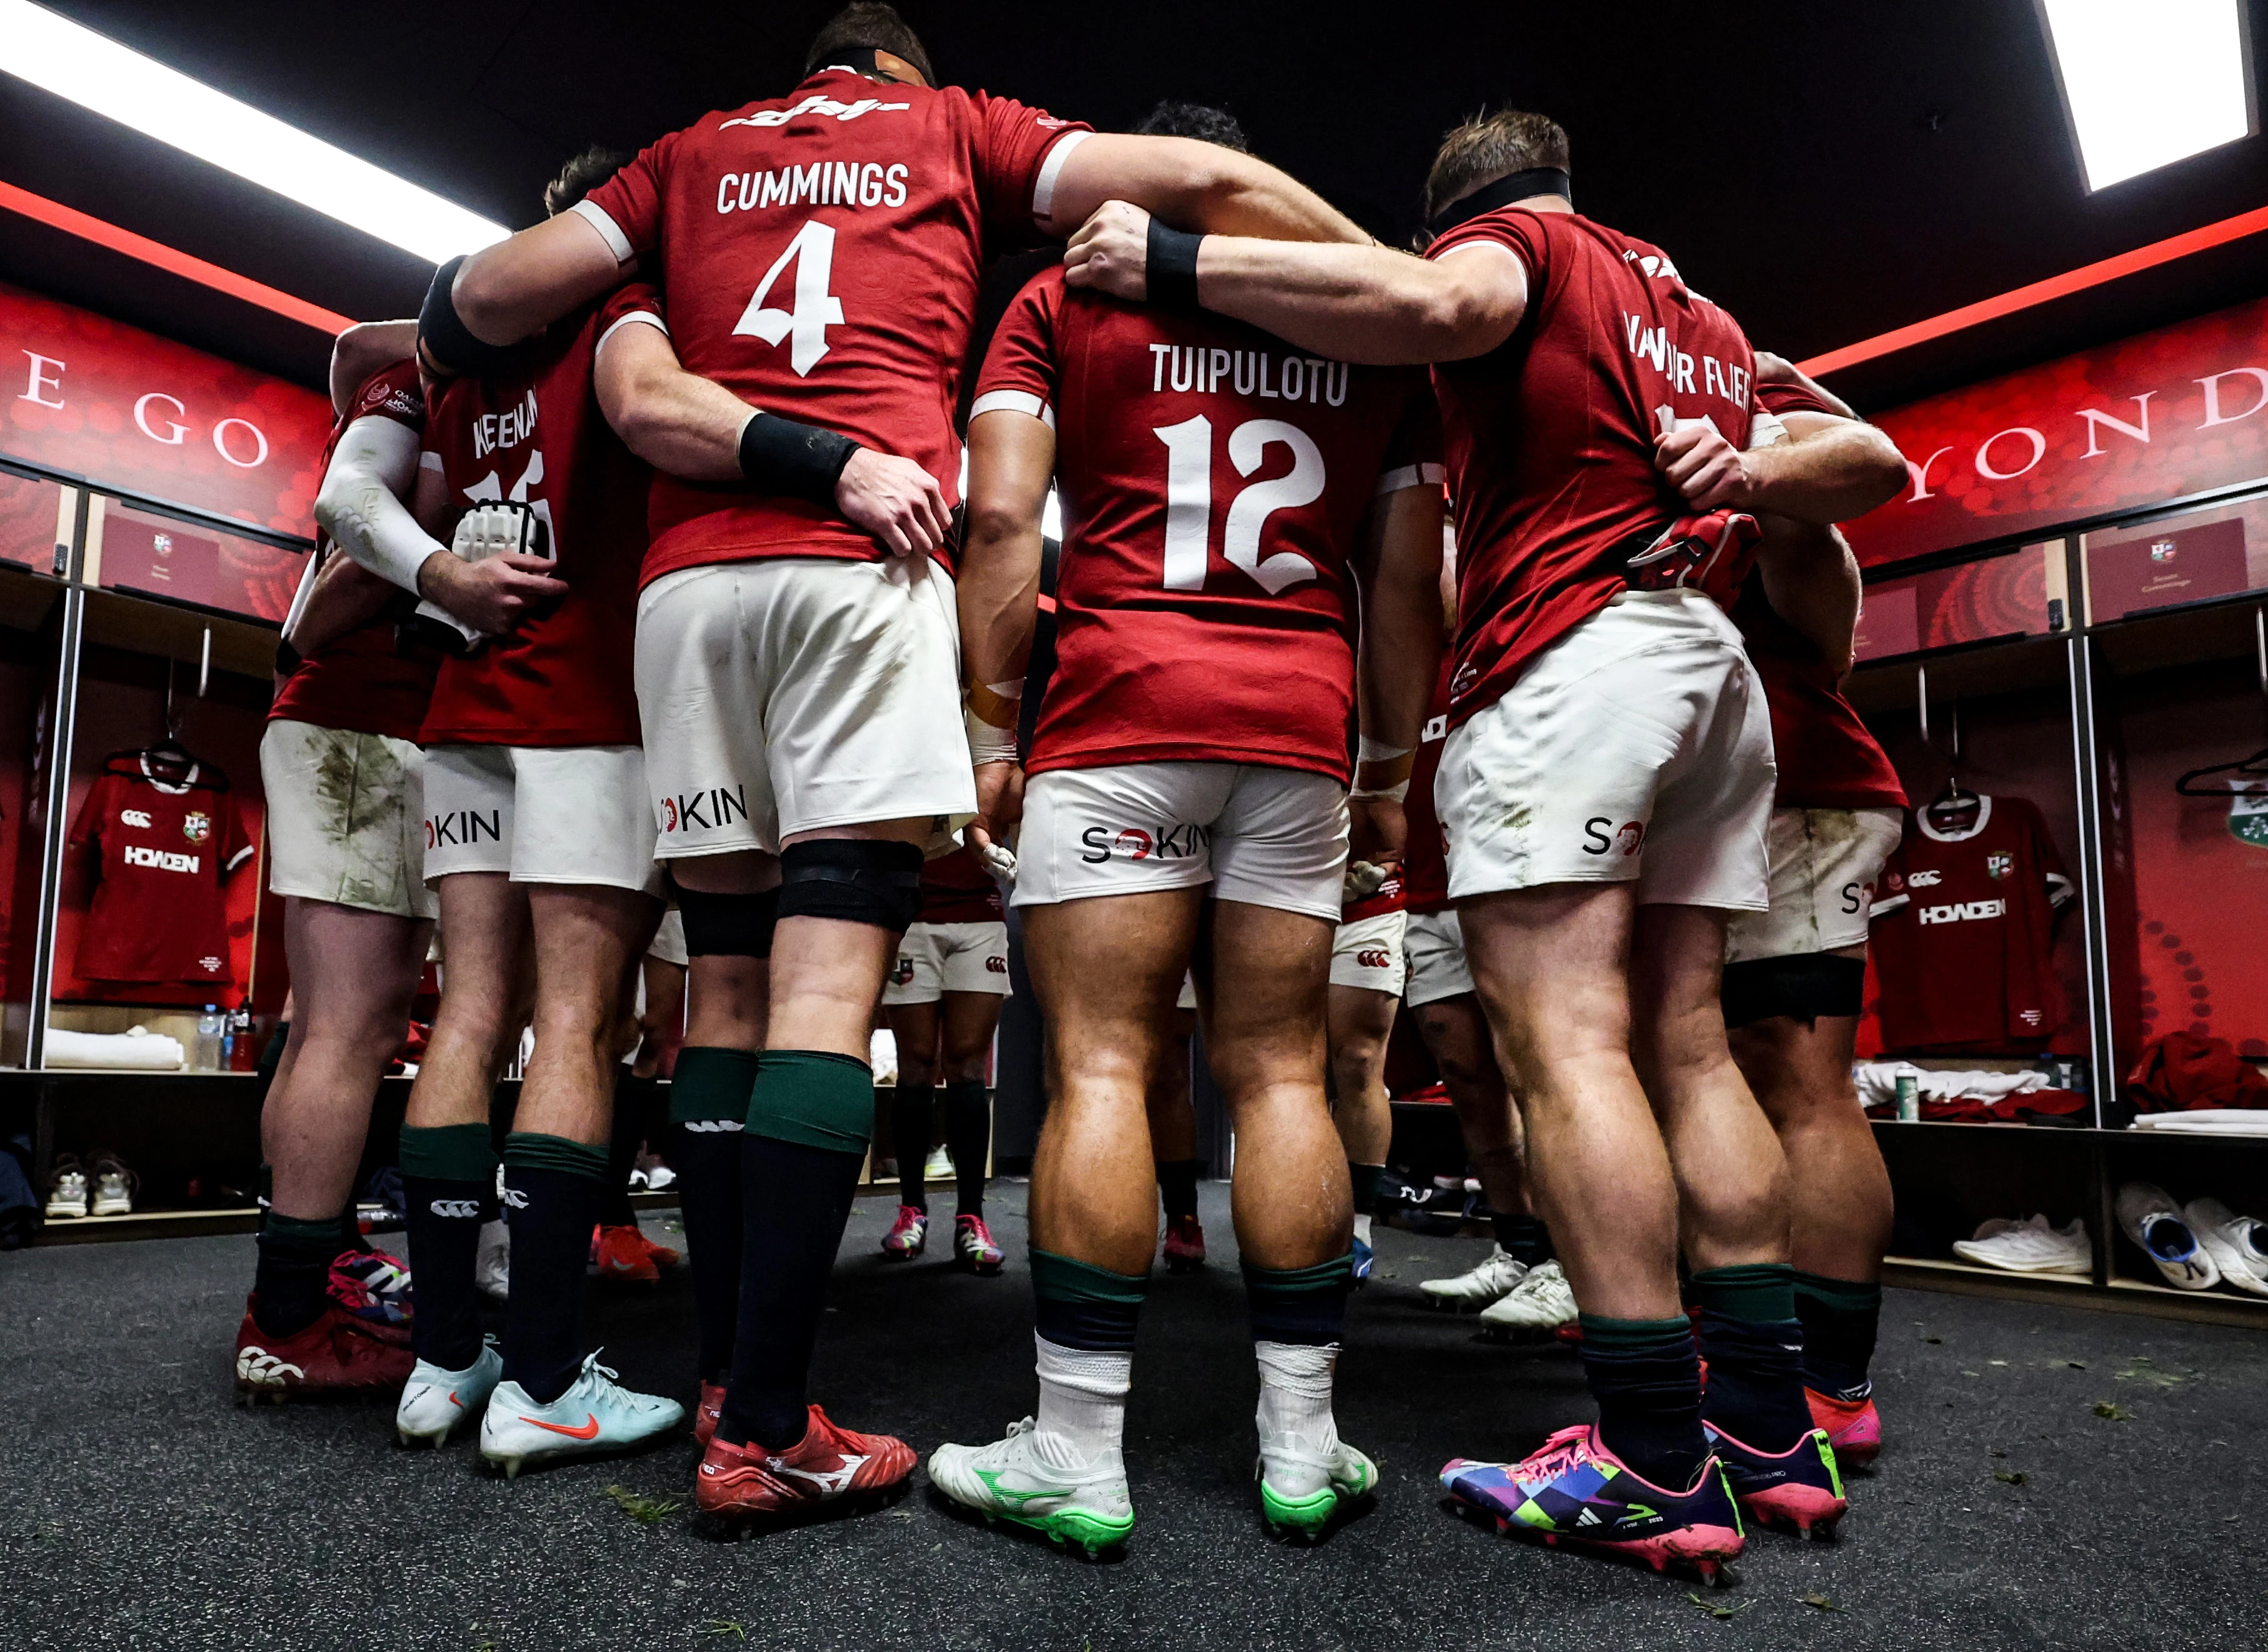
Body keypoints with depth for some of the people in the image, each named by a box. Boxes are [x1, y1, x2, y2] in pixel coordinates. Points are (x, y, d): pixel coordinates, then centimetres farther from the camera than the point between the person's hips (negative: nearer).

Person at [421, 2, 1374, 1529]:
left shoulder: (695, 153, 27)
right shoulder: (954, 127, 21)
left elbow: (487, 294, 15)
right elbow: (1208, 178, 13)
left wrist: (438, 310, 38)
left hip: (690, 574, 4)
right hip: (865, 563, -3)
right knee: (828, 983, -9)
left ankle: (734, 1382, 12)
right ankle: (769, 1432, -10)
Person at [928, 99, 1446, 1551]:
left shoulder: (1062, 302, 11)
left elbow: (1003, 516, -2)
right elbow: (1405, 578, 13)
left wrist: (992, 729, 1)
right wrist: (1390, 767, 18)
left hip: (1118, 712, -2)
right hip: (1304, 723, 3)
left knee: (1102, 1065, -3)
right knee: (1281, 1071, 5)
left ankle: (1077, 1455, 1)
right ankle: (1302, 1442, 12)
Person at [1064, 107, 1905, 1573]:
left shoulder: (1517, 242, 8)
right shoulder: (1705, 320, 31)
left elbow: (1429, 302, -18)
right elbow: (1878, 467, 30)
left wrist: (1171, 263, -13)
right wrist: (1753, 473, 11)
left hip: (1572, 649, -8)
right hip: (1719, 665, 8)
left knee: (1564, 1037, -11)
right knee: (1687, 1041, 7)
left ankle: (1658, 1466, -12)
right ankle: (1771, 1430, 9)